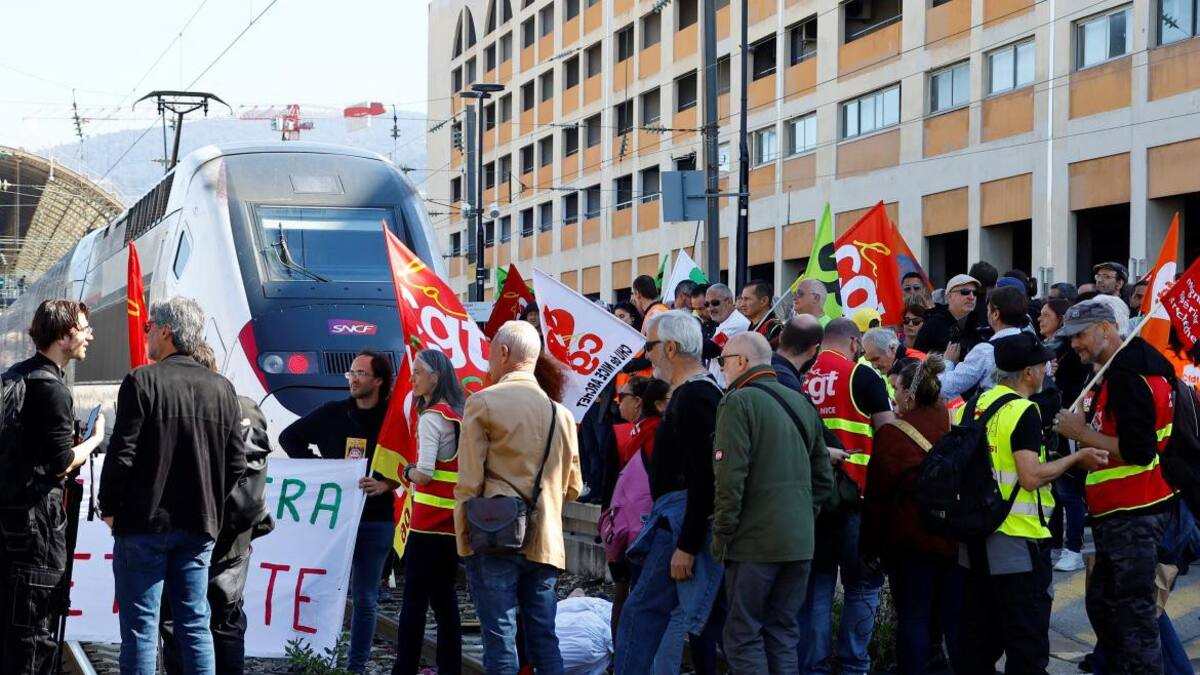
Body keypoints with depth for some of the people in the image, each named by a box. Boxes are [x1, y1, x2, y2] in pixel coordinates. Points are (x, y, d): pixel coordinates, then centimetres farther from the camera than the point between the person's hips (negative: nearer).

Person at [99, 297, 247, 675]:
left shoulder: (142, 382, -11)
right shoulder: (223, 389, 5)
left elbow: (122, 455, -13)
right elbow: (236, 464, 6)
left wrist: (109, 509, 0)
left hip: (144, 522, -5)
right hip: (199, 527, 5)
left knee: (140, 626, 0)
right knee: (195, 624, 9)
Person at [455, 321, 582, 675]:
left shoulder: (483, 403, -5)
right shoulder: (560, 413, 10)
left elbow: (469, 482, -9)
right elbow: (572, 488, 14)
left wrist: (463, 535, 1)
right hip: (544, 543, 4)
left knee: (500, 639, -3)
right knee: (544, 639, 8)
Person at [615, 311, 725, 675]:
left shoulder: (694, 397, -16)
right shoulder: (690, 392, 17)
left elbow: (705, 477, -23)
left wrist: (686, 546, -24)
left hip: (684, 519, -10)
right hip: (678, 518, 10)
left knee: (642, 612, -9)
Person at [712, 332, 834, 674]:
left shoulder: (739, 402, -8)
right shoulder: (801, 404, 14)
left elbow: (730, 477, -15)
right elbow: (824, 478, 17)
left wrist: (721, 533, -8)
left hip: (755, 541, -7)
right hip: (800, 542, 7)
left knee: (743, 634, -1)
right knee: (783, 633, 12)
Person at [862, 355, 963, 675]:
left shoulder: (893, 434, -14)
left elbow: (877, 495, -7)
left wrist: (871, 546, 3)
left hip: (911, 540, -4)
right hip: (956, 538, 4)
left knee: (913, 618, 4)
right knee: (956, 619, 11)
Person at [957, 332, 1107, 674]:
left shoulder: (973, 406, 8)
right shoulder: (1023, 411, -14)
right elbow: (1031, 477, -21)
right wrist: (1077, 458, -10)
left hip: (974, 539, 8)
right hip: (1016, 540, -8)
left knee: (978, 640, 15)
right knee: (1027, 645, -1)